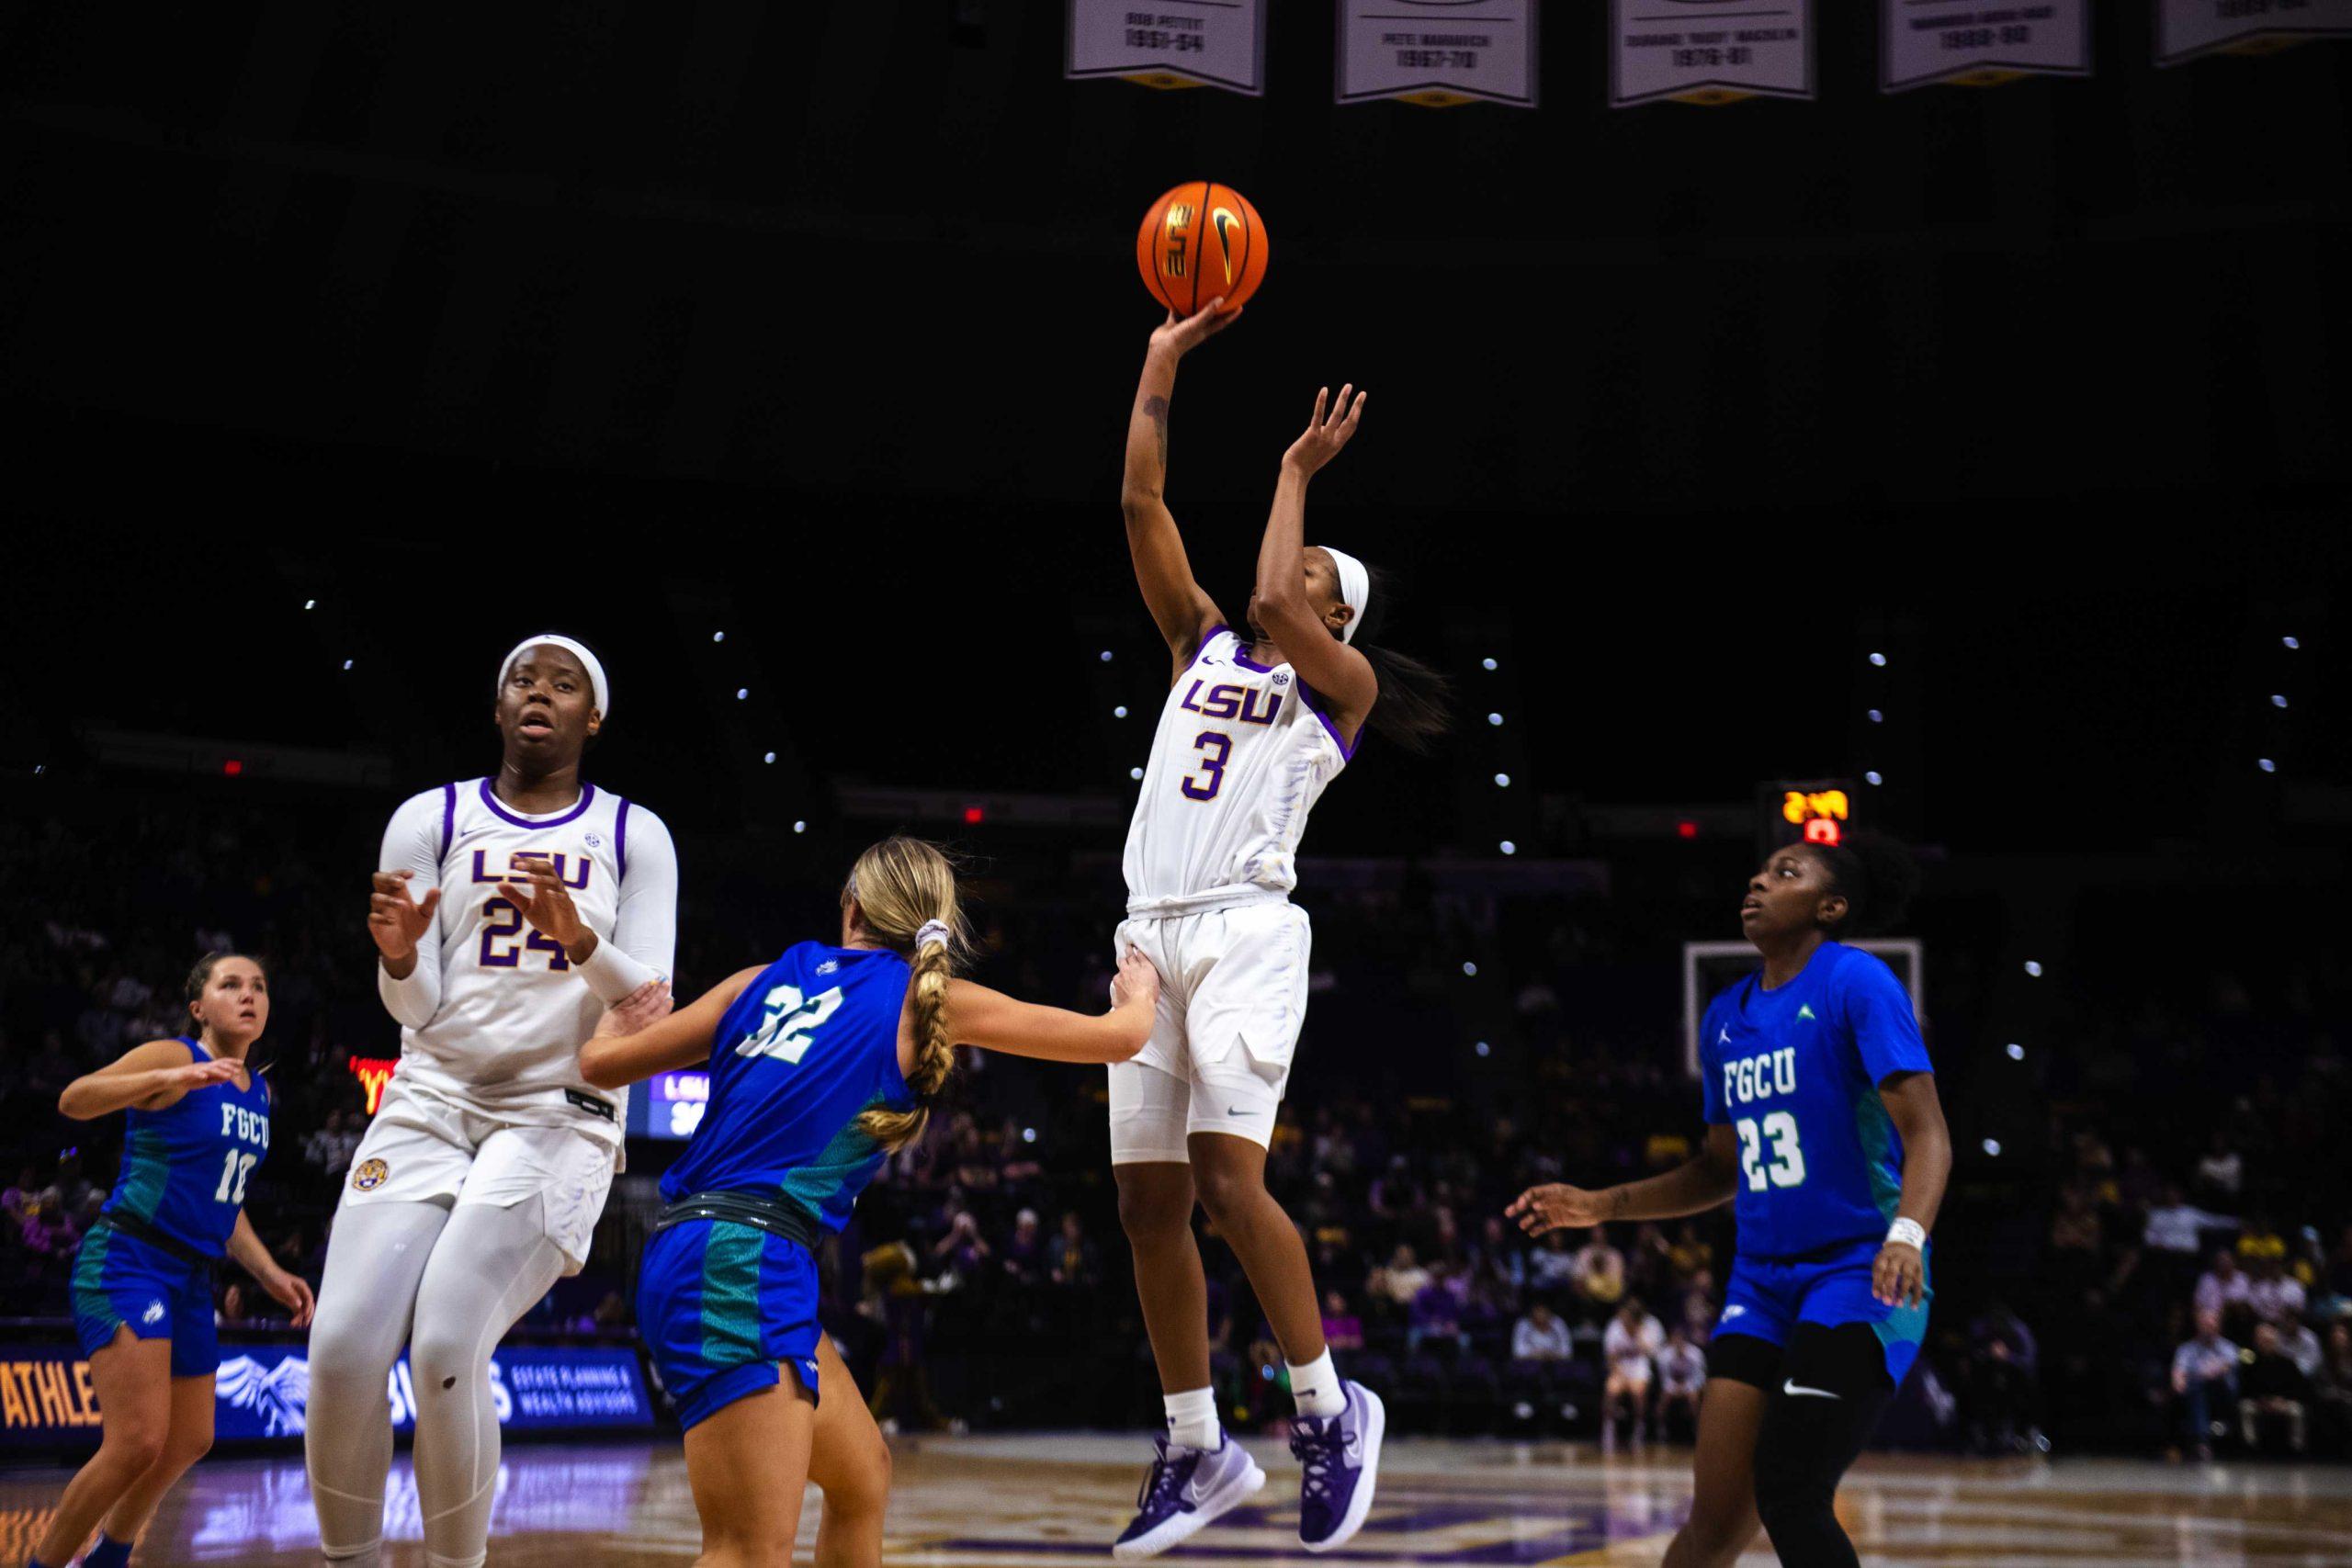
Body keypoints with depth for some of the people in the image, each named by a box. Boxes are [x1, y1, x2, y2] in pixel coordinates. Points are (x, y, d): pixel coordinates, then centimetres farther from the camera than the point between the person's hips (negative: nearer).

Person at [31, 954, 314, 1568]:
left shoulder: (258, 1091, 13)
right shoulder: (172, 1057, -9)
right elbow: (74, 1099, -26)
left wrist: (268, 1273, 13)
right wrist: (172, 1078, -40)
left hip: (190, 1275, 8)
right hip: (127, 1259, -8)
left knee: (190, 1442, 15)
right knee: (139, 1441, -20)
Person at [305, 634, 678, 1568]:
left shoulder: (634, 837, 5)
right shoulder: (430, 820, 7)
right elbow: (418, 1007, 2)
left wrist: (582, 944, -22)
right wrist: (397, 955, -21)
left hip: (561, 1115, -2)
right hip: (433, 1101, 2)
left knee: (445, 1348, -20)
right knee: (345, 1348, -14)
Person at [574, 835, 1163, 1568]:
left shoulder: (764, 981, 14)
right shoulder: (932, 1001, 3)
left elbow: (601, 1063, 16)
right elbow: (1118, 1038, 11)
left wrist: (618, 1017, 39)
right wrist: (1138, 995, 34)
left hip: (686, 1253, 8)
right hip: (745, 1264, -7)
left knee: (861, 1475, 22)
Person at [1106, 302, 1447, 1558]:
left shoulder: (1344, 683, 7)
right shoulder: (1200, 645, 21)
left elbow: (1273, 601, -13)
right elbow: (1141, 506, 16)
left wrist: (1296, 473, 2)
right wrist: (1161, 366, 15)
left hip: (1246, 929, -6)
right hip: (1152, 933, 6)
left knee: (1230, 1182, -17)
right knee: (1147, 1202, 5)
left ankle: (1330, 1411, 0)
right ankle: (1197, 1452, 15)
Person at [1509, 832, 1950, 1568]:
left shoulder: (1855, 982, -9)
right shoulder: (1726, 1018, 12)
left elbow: (1926, 1135, -16)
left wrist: (1906, 1233, -34)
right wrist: (1601, 1206, 14)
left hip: (1859, 1274, -6)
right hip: (1761, 1282, 6)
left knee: (1789, 1495, -15)